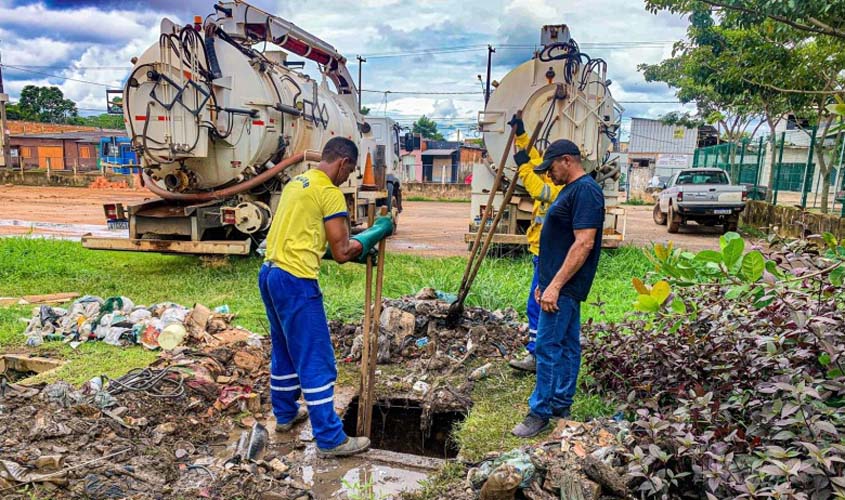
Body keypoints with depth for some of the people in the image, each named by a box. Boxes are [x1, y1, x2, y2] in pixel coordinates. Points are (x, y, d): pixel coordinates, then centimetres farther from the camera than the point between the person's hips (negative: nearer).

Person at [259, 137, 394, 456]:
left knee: (284, 350, 23)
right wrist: (378, 231, 3)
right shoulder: (330, 193, -12)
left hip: (270, 273, 10)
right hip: (295, 281, -10)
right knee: (316, 361, -1)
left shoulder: (297, 182, 16)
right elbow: (342, 252, -11)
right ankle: (330, 439, 8)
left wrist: (356, 252, 20)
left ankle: (285, 414, 39)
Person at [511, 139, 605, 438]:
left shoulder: (585, 191, -16)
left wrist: (555, 285, -24)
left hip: (564, 285, -10)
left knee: (548, 347, -5)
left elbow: (584, 243, -24)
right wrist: (545, 281, 19)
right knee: (567, 345, 15)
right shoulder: (572, 190, 16)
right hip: (563, 285, 10)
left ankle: (540, 413, 5)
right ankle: (561, 406, 25)